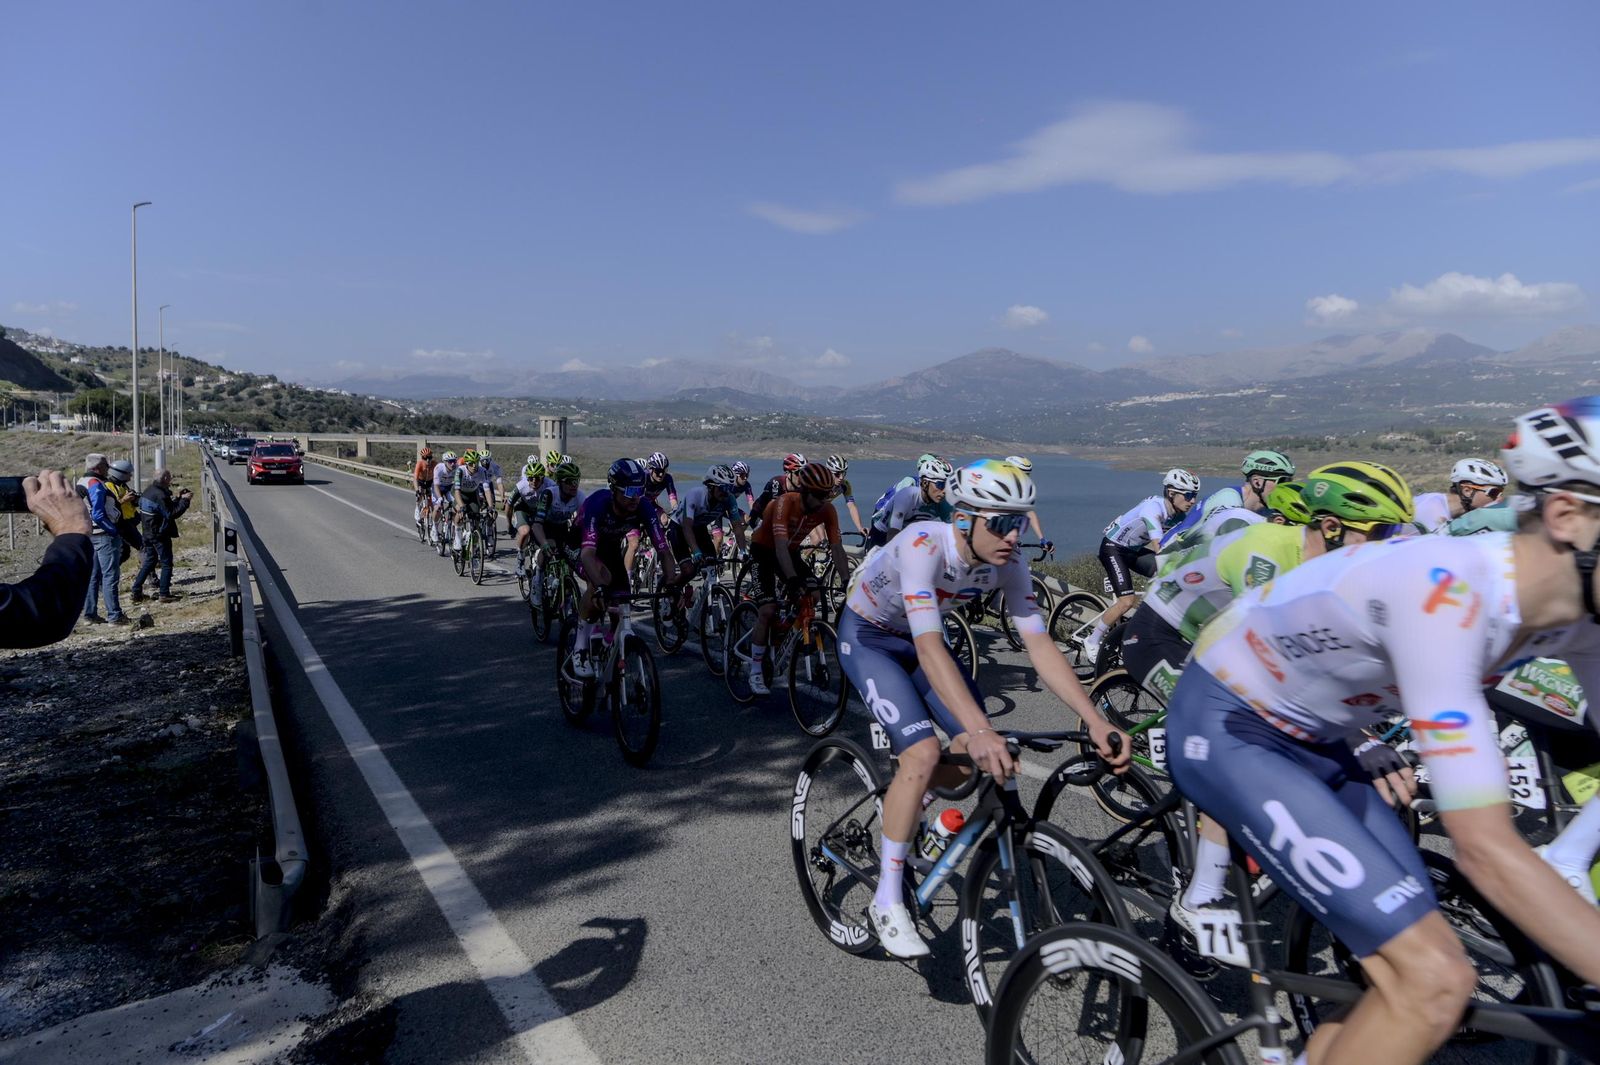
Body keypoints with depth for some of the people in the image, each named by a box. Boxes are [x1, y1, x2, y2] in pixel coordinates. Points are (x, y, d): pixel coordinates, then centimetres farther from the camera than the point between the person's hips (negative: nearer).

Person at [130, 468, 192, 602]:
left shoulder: (149, 491, 10)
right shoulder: (160, 495, -21)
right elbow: (172, 514, -20)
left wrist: (179, 498, 10)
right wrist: (185, 500, -17)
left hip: (148, 533, 9)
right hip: (160, 534, -9)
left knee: (149, 562, 18)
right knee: (166, 563, 0)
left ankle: (136, 592, 18)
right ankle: (164, 594, 1)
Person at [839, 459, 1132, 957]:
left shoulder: (1008, 563, -19)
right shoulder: (922, 545, -37)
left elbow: (1040, 645, -20)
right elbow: (929, 648, -45)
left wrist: (1096, 721, -30)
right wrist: (980, 730, -55)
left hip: (919, 637, 6)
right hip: (867, 637, -6)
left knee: (980, 756, -6)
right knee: (923, 753, -23)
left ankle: (898, 820, 24)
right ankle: (887, 903, -7)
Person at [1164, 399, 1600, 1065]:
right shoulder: (1445, 591, -34)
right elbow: (1487, 851, -34)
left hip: (1309, 737, 8)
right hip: (1226, 729, -8)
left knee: (1412, 979, 5)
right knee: (1436, 982, -15)